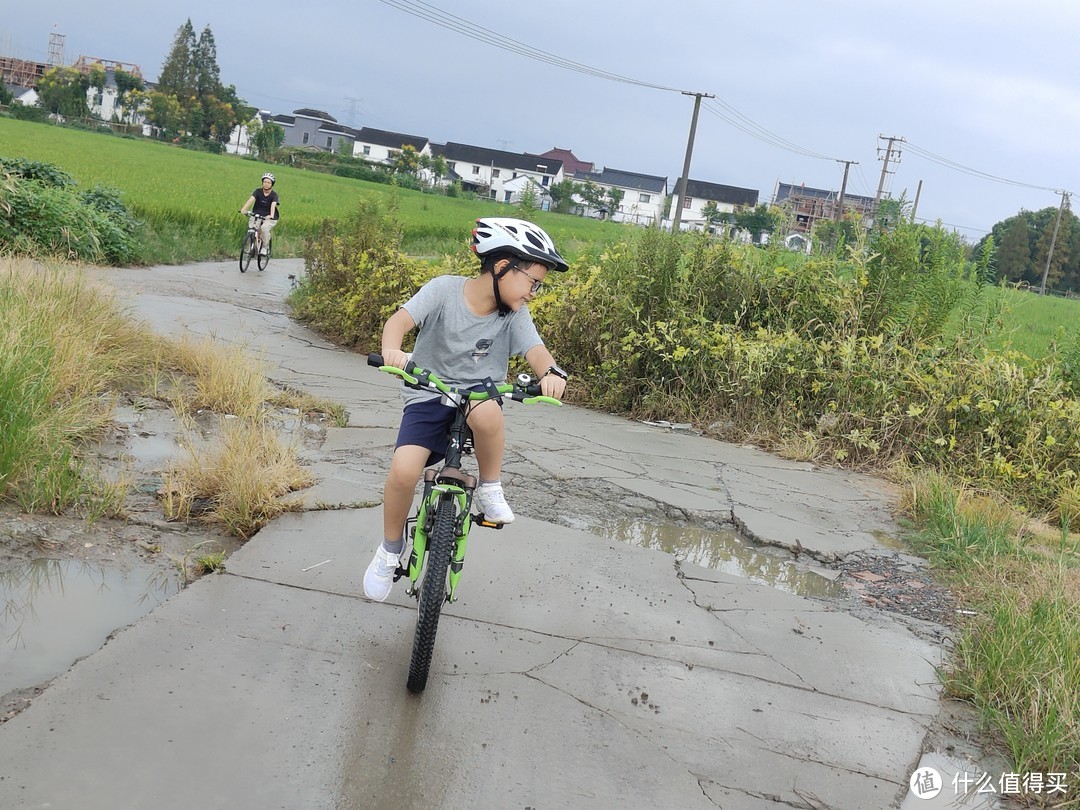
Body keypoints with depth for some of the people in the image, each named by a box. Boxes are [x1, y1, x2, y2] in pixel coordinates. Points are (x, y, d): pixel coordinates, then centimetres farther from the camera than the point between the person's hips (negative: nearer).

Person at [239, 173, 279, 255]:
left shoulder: (274, 195, -9)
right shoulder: (258, 192, -4)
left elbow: (273, 205, -28)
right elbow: (251, 199, -21)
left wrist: (271, 215, -48)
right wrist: (244, 209, -40)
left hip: (270, 219, -2)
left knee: (264, 228, -32)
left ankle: (265, 247, -11)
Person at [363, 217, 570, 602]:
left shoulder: (515, 314, -3)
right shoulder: (445, 289, -11)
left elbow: (536, 351, -15)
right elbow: (400, 320, -23)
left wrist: (551, 372, -39)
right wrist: (391, 351, -45)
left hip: (479, 394, 1)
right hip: (428, 396, -1)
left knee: (487, 413, -37)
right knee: (404, 471, -22)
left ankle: (489, 489, -8)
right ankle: (389, 551, 7)